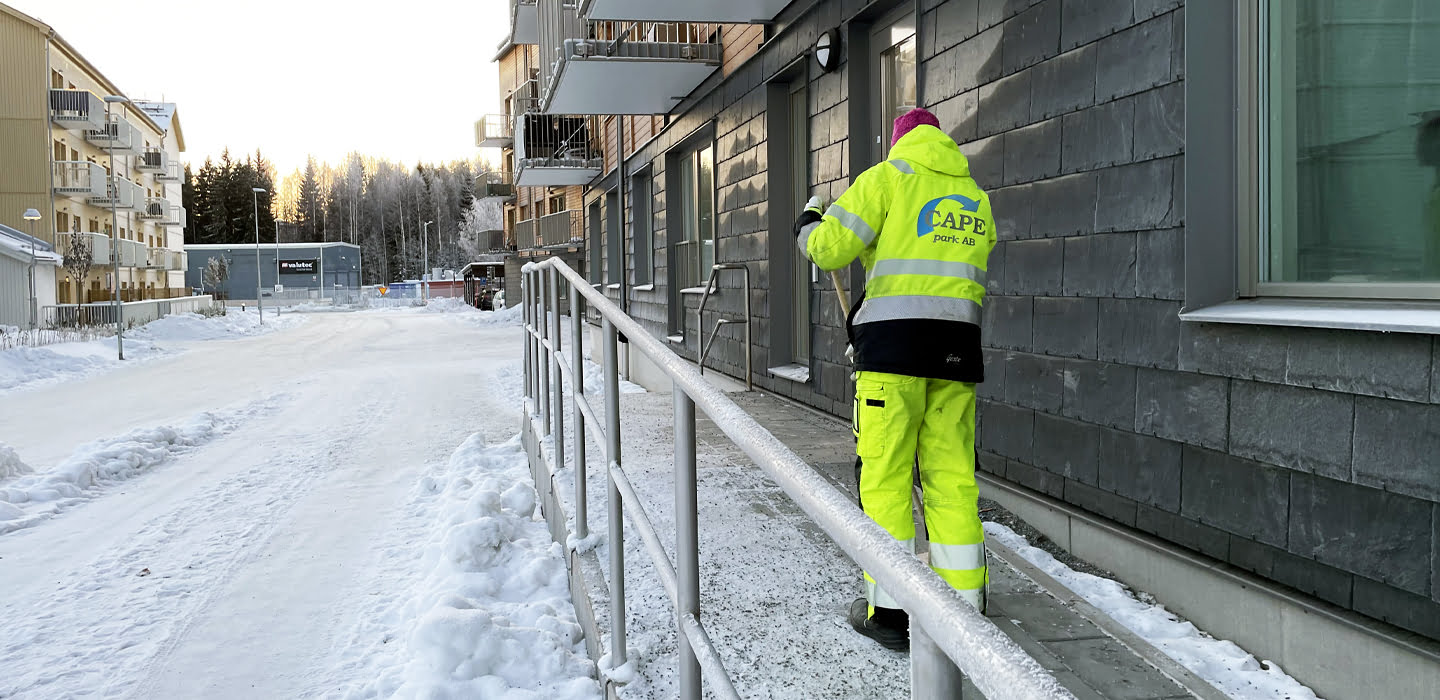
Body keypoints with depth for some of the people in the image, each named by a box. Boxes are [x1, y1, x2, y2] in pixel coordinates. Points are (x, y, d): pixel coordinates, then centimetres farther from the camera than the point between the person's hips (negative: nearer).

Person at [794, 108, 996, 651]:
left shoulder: (887, 178, 1)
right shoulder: (976, 198, 18)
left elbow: (831, 247, -5)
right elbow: (969, 266, 18)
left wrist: (808, 227, 17)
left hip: (893, 341, -5)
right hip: (958, 344, 5)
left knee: (885, 475, 0)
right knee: (951, 475, 9)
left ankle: (889, 610, 2)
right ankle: (966, 607, 12)